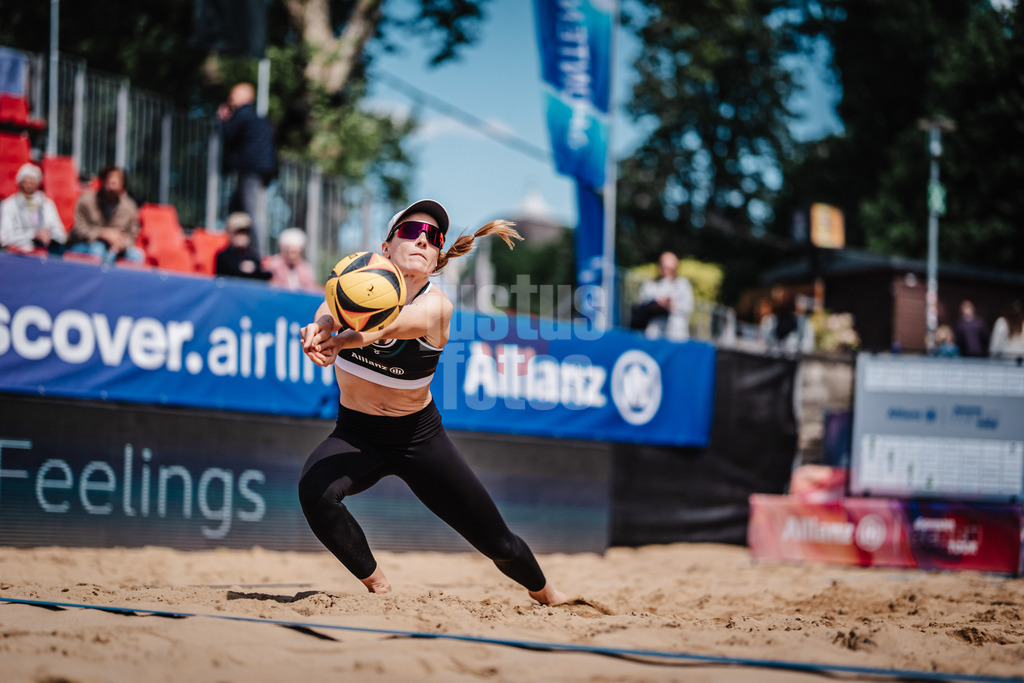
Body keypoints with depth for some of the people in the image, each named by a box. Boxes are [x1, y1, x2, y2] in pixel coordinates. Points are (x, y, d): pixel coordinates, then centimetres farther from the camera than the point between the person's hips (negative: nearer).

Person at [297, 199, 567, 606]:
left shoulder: (436, 308, -19)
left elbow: (386, 327, -42)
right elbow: (333, 308, -34)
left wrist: (341, 342, -63)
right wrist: (321, 326, -59)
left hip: (417, 436, -1)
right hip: (355, 434, 1)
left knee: (498, 543, 4)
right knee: (314, 492, -32)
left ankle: (544, 594, 40)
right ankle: (377, 586, -7)